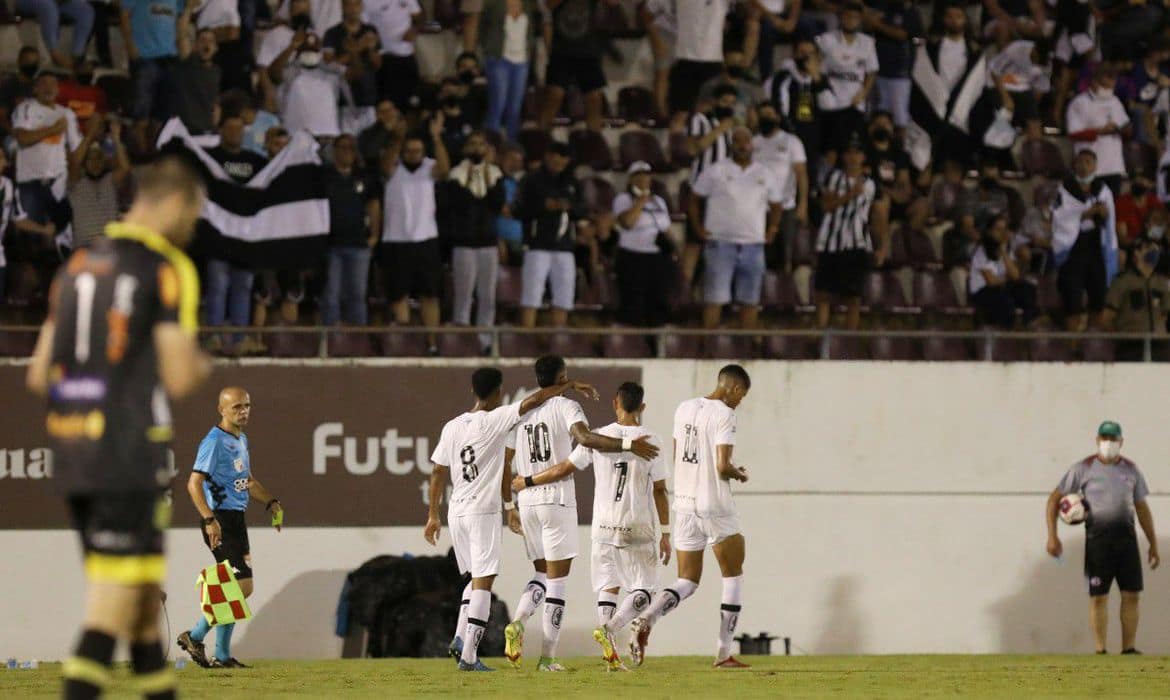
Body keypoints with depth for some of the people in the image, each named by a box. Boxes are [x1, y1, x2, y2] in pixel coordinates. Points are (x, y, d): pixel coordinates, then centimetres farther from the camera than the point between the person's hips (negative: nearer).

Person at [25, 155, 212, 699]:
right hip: (131, 455, -7)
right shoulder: (168, 269, -7)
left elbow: (38, 376, 15)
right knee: (116, 598, -9)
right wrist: (201, 366, 9)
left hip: (70, 450, 7)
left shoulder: (79, 264, 14)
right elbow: (179, 377, -12)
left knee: (145, 592, 17)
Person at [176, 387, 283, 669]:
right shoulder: (214, 441, -13)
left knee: (233, 590, 10)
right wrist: (209, 520, -30)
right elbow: (194, 483, -20)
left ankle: (222, 656, 15)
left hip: (237, 519, 9)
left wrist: (271, 502, 15)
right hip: (220, 521, -9)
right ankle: (195, 637, -5)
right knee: (242, 587, -13)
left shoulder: (241, 441, 17)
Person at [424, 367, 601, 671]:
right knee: (482, 582, -5)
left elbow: (438, 472, 11)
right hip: (483, 511, -6)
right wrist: (571, 385, -1)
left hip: (456, 511, 6)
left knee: (475, 577, 19)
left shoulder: (452, 427, 8)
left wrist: (433, 515, 17)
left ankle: (461, 637, 4)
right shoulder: (494, 420, -9)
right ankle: (469, 654, -10)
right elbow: (533, 400, -11)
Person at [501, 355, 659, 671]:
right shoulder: (565, 406, -6)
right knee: (557, 579, 1)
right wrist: (628, 444, -28)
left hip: (527, 502, 5)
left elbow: (505, 464, 13)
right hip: (557, 500, -5)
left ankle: (517, 622, -8)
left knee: (542, 573, 18)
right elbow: (585, 437, -26)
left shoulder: (521, 412, 11)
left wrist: (510, 507, 20)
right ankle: (548, 656, -1)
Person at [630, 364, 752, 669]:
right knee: (733, 575, 11)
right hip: (716, 506, -6)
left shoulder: (684, 409, 10)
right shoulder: (724, 415, -12)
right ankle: (724, 652, 9)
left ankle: (646, 620, -19)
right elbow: (723, 466, -19)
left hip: (684, 504, 6)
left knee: (687, 581, 10)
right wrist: (739, 474, 3)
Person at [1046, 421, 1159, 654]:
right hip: (1097, 538, -3)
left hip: (1126, 537, 3)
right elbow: (1055, 499, 2)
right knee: (1098, 596, -3)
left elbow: (1142, 508, 17)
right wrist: (1052, 536, -8)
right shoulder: (1083, 468, 2)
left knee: (1132, 595, -1)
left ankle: (1128, 649, 5)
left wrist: (1153, 545, 14)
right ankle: (1100, 651, 1)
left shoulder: (1131, 469, 12)